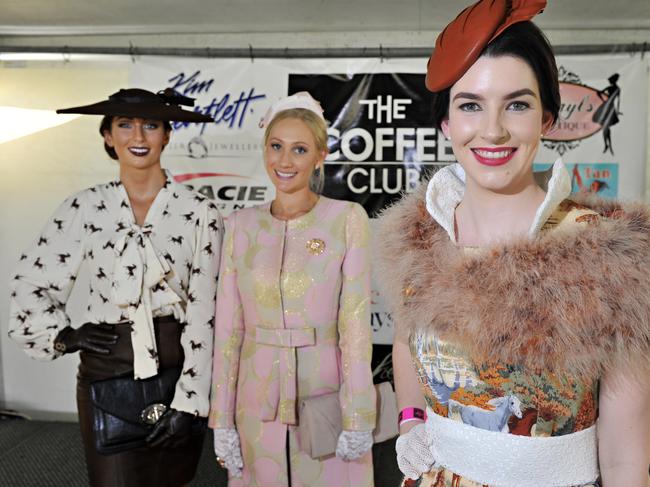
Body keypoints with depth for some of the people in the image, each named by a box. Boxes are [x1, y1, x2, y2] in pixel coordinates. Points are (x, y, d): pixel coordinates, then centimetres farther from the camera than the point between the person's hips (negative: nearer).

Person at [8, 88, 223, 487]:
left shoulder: (200, 212, -5)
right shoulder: (84, 208, 0)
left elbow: (204, 314, -7)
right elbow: (30, 285, 10)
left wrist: (188, 402, -10)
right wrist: (61, 335, -4)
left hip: (177, 369, 0)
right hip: (105, 371, 1)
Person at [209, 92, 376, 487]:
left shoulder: (347, 219, -6)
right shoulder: (241, 225, 2)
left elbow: (356, 322, -9)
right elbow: (228, 326, 1)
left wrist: (358, 419, -11)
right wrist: (223, 419, 1)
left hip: (326, 398, -2)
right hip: (258, 403, 3)